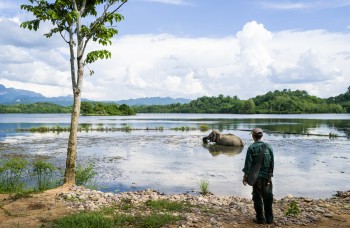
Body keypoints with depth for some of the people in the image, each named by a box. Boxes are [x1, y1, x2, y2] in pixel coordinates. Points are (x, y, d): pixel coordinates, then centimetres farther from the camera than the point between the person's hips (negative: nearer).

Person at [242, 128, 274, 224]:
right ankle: (269, 218, 18)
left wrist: (245, 175, -3)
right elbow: (272, 163, 3)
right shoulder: (268, 147, 1)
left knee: (258, 198, 7)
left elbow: (248, 163, -11)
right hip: (267, 176, 3)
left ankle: (260, 218, 12)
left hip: (256, 177, -3)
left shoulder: (251, 148, -10)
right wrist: (270, 174, 12)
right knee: (268, 197, 12)